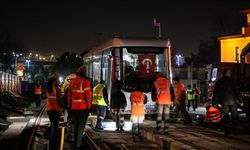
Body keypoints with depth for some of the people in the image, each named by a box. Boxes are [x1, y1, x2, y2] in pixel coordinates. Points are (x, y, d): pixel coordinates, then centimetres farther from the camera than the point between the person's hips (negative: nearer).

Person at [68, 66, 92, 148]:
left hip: (74, 106, 6)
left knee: (76, 124, 18)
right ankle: (78, 143, 0)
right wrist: (89, 106, -6)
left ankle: (76, 141, 26)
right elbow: (88, 94, -15)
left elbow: (69, 94, 10)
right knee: (81, 125, 2)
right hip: (83, 107, -6)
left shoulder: (72, 81, 7)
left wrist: (69, 105, 17)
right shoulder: (85, 81, -13)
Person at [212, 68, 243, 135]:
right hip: (232, 101, -3)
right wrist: (240, 100, -1)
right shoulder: (231, 81, -5)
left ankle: (226, 131, 3)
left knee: (226, 116, 7)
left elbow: (215, 93, 5)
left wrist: (218, 102, 6)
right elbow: (236, 91, -6)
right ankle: (235, 130, 5)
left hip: (224, 102, 3)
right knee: (234, 116, 6)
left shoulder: (218, 82, 6)